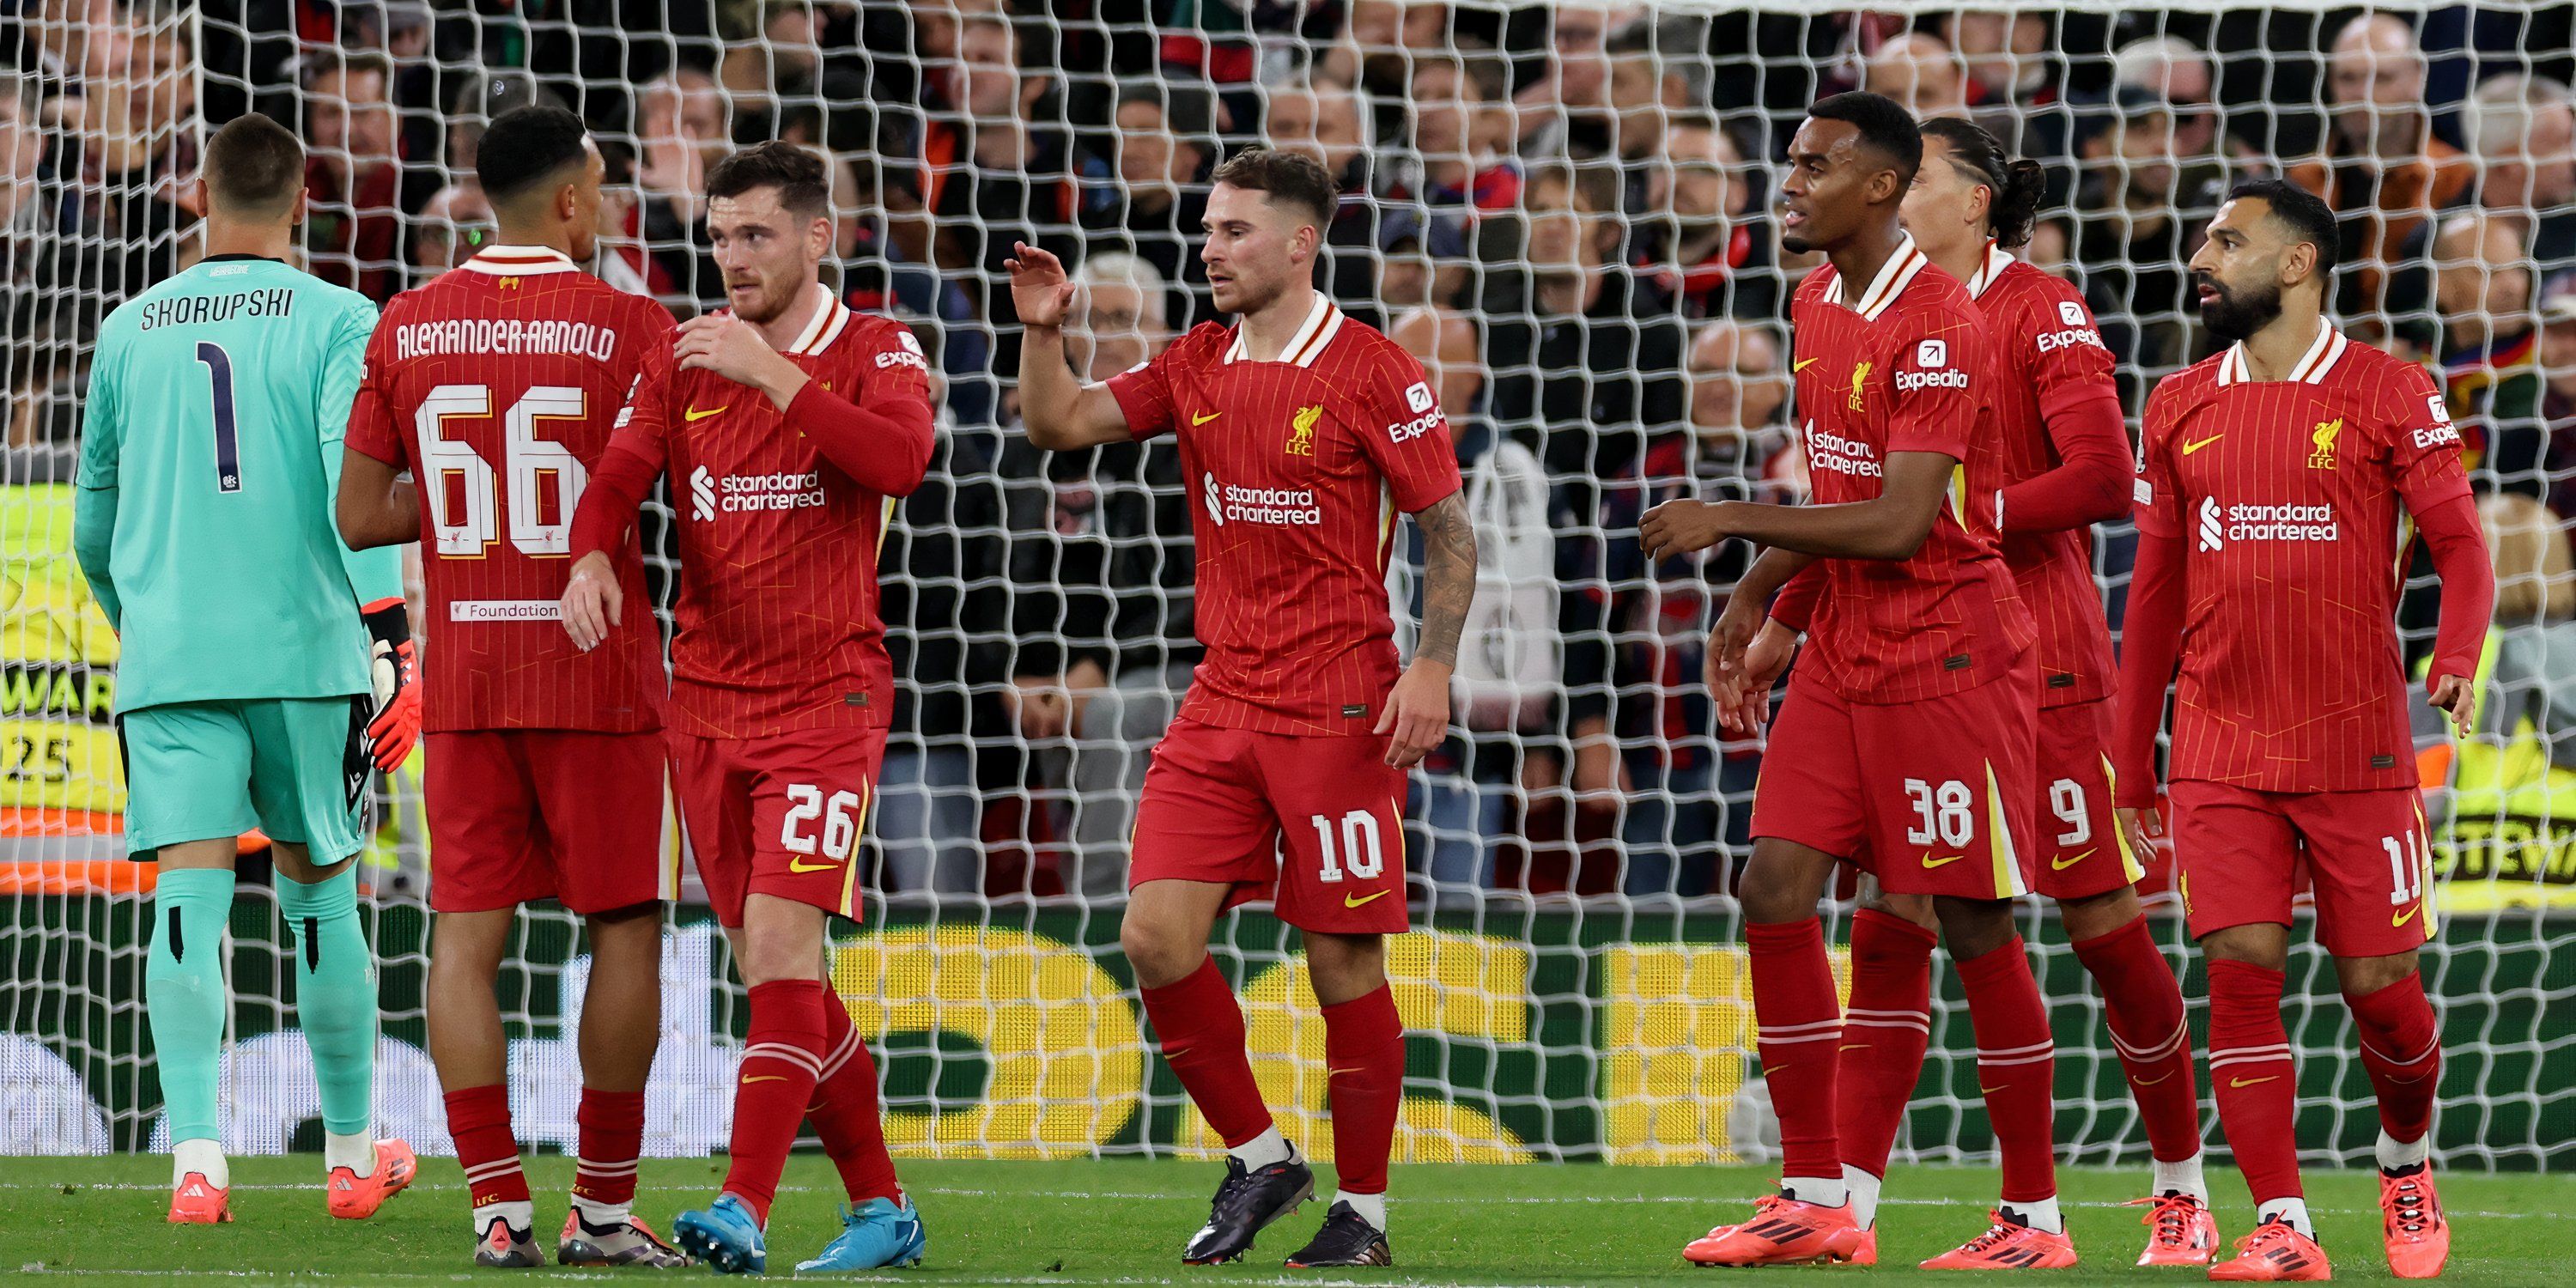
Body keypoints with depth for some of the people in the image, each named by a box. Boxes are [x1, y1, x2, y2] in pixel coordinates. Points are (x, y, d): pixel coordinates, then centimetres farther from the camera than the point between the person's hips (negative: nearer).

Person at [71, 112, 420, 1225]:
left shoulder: (131, 331, 10)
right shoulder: (336, 324, 0)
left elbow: (94, 527, 18)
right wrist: (395, 643, -16)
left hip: (168, 663, 1)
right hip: (308, 651, -1)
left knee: (190, 900, -3)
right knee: (320, 895, 11)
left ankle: (197, 1148, -19)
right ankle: (353, 1154, 21)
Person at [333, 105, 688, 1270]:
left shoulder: (407, 329, 4)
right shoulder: (629, 328, -7)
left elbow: (359, 517, 6)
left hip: (462, 679, 3)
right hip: (596, 670, -3)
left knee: (468, 933, 2)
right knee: (625, 926, 6)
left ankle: (497, 1206, -4)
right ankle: (604, 1209, 7)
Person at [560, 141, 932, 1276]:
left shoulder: (874, 351, -1)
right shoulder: (685, 359, 10)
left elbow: (899, 459, -21)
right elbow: (619, 471, -3)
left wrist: (775, 372, -25)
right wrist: (592, 556, -24)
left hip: (826, 696, -5)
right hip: (707, 700, 5)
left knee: (780, 945, -17)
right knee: (776, 969, 7)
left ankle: (745, 1210, -24)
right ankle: (880, 1208, 17)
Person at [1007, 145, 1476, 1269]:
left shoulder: (1372, 373, -6)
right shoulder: (1196, 367, 11)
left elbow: (1448, 529, -4)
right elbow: (1062, 426, 6)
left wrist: (1431, 668, -14)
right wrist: (1042, 333, -12)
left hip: (1336, 708, -6)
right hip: (1220, 703, 6)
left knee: (1343, 960, -2)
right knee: (1155, 937, -5)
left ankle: (1363, 1209, 10)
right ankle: (1257, 1158, 12)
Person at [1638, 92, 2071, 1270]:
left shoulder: (1938, 329, -17)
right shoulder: (1817, 309, 11)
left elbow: (1897, 522, -22)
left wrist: (1732, 522, -16)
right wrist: (1762, 605, 14)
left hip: (1947, 662, -8)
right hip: (1842, 660, 8)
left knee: (1976, 928, -3)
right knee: (1775, 889, 0)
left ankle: (2035, 1217, 6)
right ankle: (1817, 1203, 5)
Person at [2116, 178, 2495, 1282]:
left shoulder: (2388, 395, -2)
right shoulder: (2180, 408, 10)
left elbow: (2458, 544, -3)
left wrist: (2456, 662, -23)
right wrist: (2132, 759, 15)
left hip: (2356, 743, -3)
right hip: (2223, 749, 3)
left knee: (2379, 982, 1)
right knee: (2240, 967, -9)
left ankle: (2407, 1156, 31)